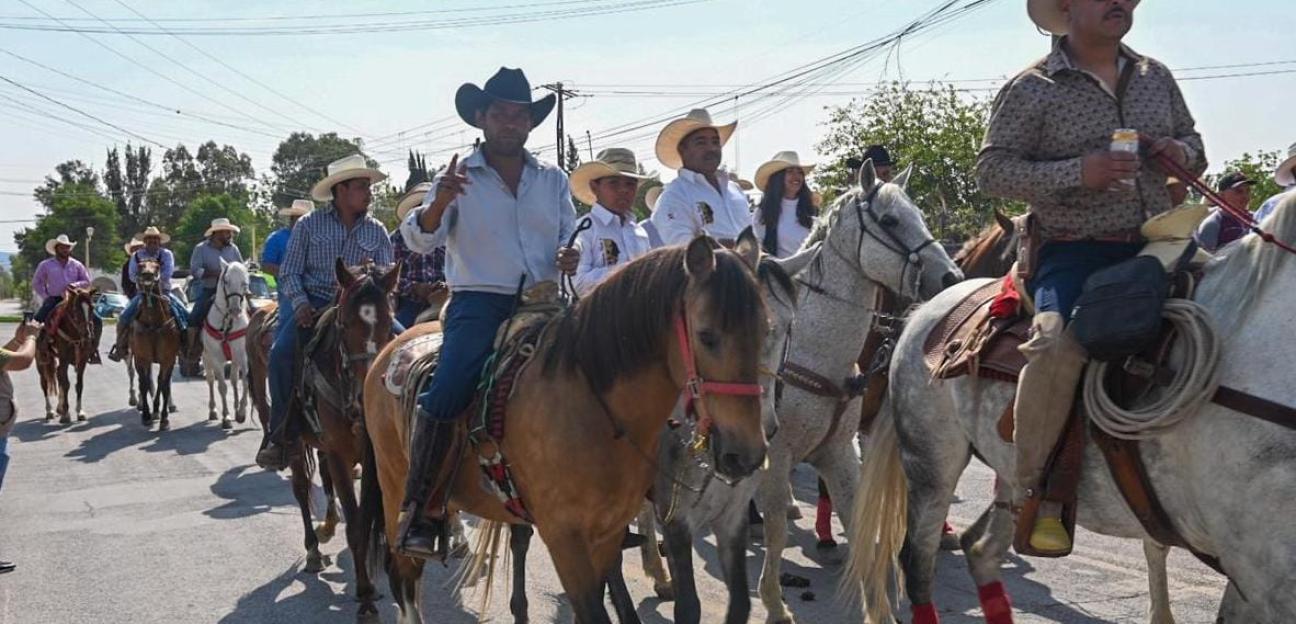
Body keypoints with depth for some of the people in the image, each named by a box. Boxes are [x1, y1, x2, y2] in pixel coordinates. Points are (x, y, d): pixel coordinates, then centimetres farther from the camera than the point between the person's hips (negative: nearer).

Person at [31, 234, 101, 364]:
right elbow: (36, 283, 10)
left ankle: (93, 349, 0)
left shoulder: (77, 265, 8)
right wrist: (45, 297, -2)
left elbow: (87, 282, 9)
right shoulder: (45, 265, 4)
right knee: (36, 321, -23)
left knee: (97, 321, -13)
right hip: (54, 300, -1)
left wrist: (76, 284, -12)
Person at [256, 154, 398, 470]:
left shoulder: (377, 231, 7)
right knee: (282, 351, -26)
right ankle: (278, 434, -13)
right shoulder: (309, 225, 1)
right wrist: (301, 303, -17)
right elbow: (289, 273, 0)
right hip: (311, 302, -2)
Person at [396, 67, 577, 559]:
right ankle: (422, 509, -14)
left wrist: (571, 257, -7)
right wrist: (439, 202, -24)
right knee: (447, 392, -24)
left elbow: (572, 238, 17)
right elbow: (420, 240, -3)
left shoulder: (554, 180, 16)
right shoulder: (459, 177, 6)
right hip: (479, 302, -3)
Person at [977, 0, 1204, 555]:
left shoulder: (1156, 77, 15)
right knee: (1059, 342, -33)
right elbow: (992, 170, -7)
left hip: (1156, 246, 6)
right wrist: (1076, 173, -19)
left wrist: (1182, 153, 0)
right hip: (1073, 253, -6)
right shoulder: (1031, 89, -1)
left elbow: (1194, 150, 25)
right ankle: (1033, 496, -20)